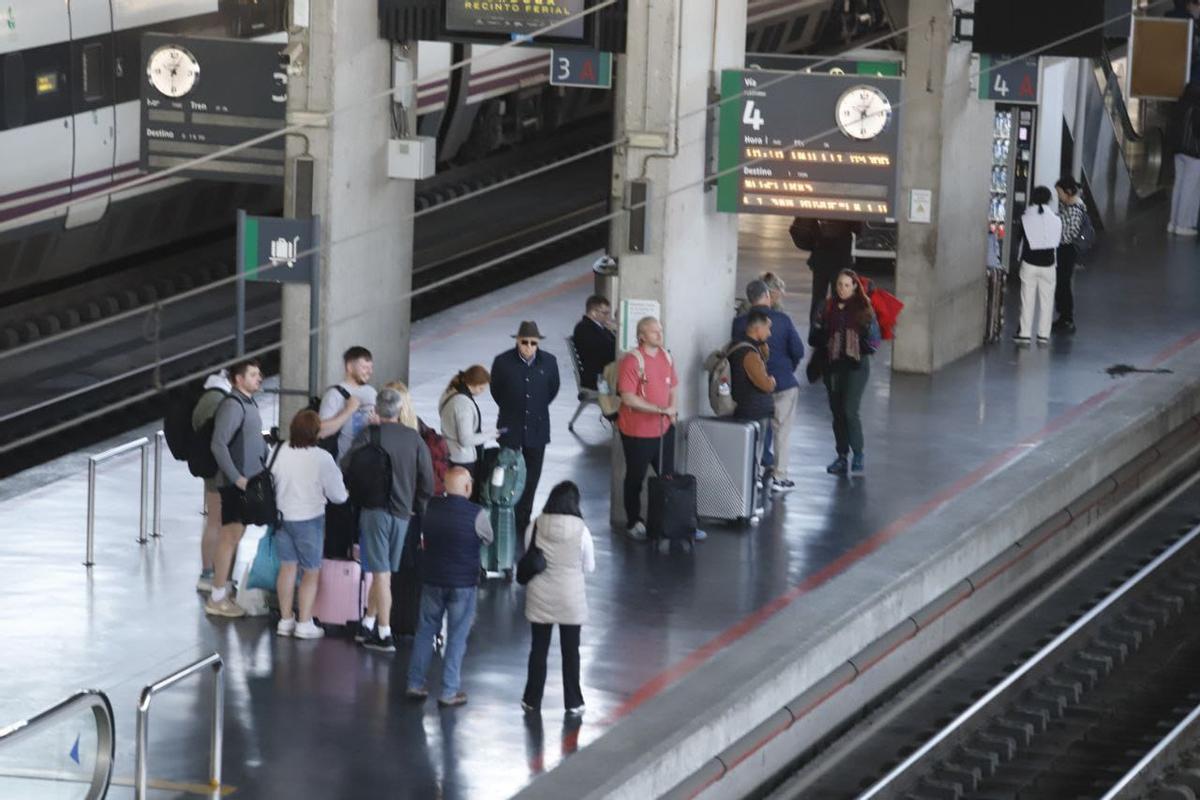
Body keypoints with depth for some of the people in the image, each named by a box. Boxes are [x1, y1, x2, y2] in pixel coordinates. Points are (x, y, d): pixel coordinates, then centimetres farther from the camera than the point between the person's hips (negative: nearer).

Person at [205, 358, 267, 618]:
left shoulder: (249, 404, 14)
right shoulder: (232, 405, -15)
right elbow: (218, 445, -21)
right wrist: (237, 478, -21)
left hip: (248, 482, 9)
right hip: (235, 483, -9)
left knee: (233, 536, 13)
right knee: (230, 536, -7)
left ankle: (222, 591, 20)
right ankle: (217, 599, -3)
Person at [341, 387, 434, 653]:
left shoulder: (369, 434, -8)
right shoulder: (414, 438, 3)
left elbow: (346, 467, -11)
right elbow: (427, 479, 4)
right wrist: (416, 506, 17)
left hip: (374, 509, -4)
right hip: (402, 512, 4)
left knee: (381, 572, -3)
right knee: (384, 570, 16)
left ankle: (384, 634, -4)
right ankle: (369, 624, 24)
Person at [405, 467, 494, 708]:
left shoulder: (431, 507, -5)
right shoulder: (476, 514, -15)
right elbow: (488, 538, 2)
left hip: (432, 579, 4)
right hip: (463, 583, -4)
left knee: (425, 631, 15)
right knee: (457, 636, 5)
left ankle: (415, 684, 18)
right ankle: (449, 691, 6)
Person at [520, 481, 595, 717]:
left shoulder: (535, 527, -10)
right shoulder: (580, 530, -14)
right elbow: (589, 567, -2)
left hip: (540, 598, 1)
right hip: (570, 598, -1)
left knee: (538, 649, 14)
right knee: (570, 651, 11)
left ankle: (532, 700, 22)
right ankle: (573, 703, 19)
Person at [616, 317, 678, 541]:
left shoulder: (666, 357, 5)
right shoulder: (632, 360, -17)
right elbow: (627, 397, -23)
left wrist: (672, 408, -1)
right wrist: (660, 409, -23)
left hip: (664, 428, 6)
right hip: (638, 431, -6)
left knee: (668, 476, 11)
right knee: (635, 478, 7)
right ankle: (634, 523, 18)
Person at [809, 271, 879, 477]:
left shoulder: (863, 309, -2)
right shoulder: (829, 308, 8)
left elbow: (873, 340, -3)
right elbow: (816, 337, 9)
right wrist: (821, 334, -10)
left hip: (856, 364, -4)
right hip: (833, 364, 4)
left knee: (850, 410, -13)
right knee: (837, 411, 8)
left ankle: (858, 455, -2)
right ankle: (842, 456, 17)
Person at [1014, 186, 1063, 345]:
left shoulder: (1026, 218, -8)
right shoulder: (1055, 219, -3)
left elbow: (1021, 239, -1)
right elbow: (1059, 241, 5)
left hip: (1029, 264, -1)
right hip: (1048, 265, 1)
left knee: (1027, 300, 4)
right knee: (1046, 300, 9)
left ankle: (1024, 333, 2)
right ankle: (1044, 334, 10)